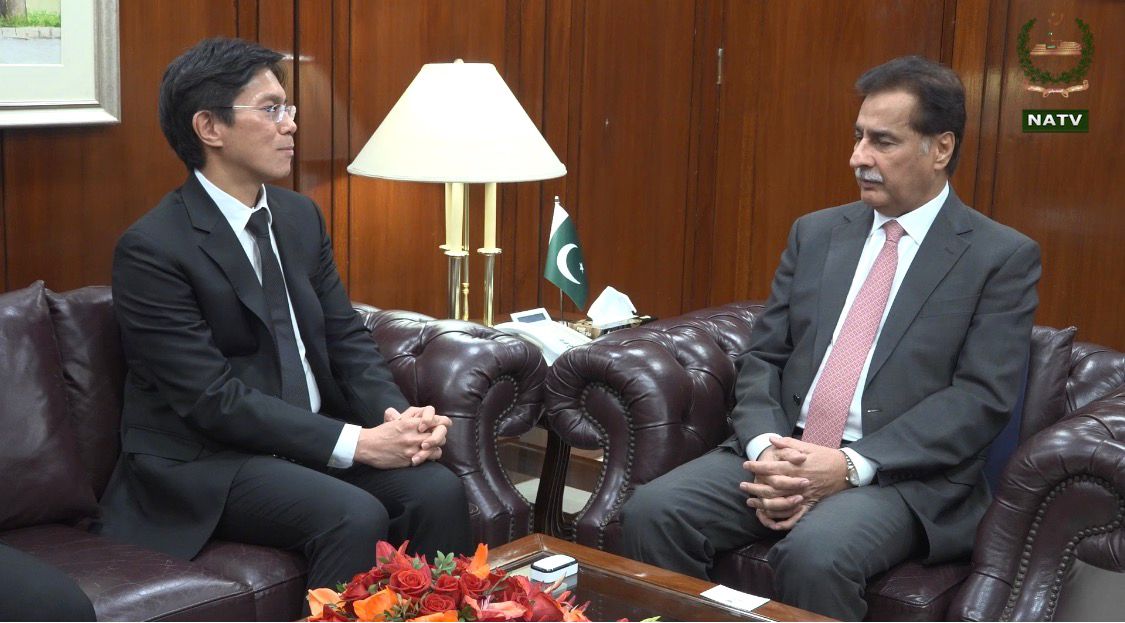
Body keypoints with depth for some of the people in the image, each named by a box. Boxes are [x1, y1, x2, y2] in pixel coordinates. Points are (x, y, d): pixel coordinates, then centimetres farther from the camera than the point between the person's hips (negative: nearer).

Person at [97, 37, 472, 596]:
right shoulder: (151, 249, -15)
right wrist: (356, 442, -24)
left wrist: (398, 416, -12)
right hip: (203, 464, -6)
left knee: (438, 491, -17)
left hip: (312, 440, 7)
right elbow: (213, 397, -19)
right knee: (354, 517, -29)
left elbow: (346, 339, 9)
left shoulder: (300, 216, 8)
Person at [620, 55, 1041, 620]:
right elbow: (762, 356, 12)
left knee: (814, 555, -35)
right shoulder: (815, 233, 15)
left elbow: (982, 397, -8)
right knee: (651, 512, -20)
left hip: (904, 475, -4)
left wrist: (852, 465, -19)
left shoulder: (1003, 257, 1)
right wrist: (765, 447, -10)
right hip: (782, 451, 5)